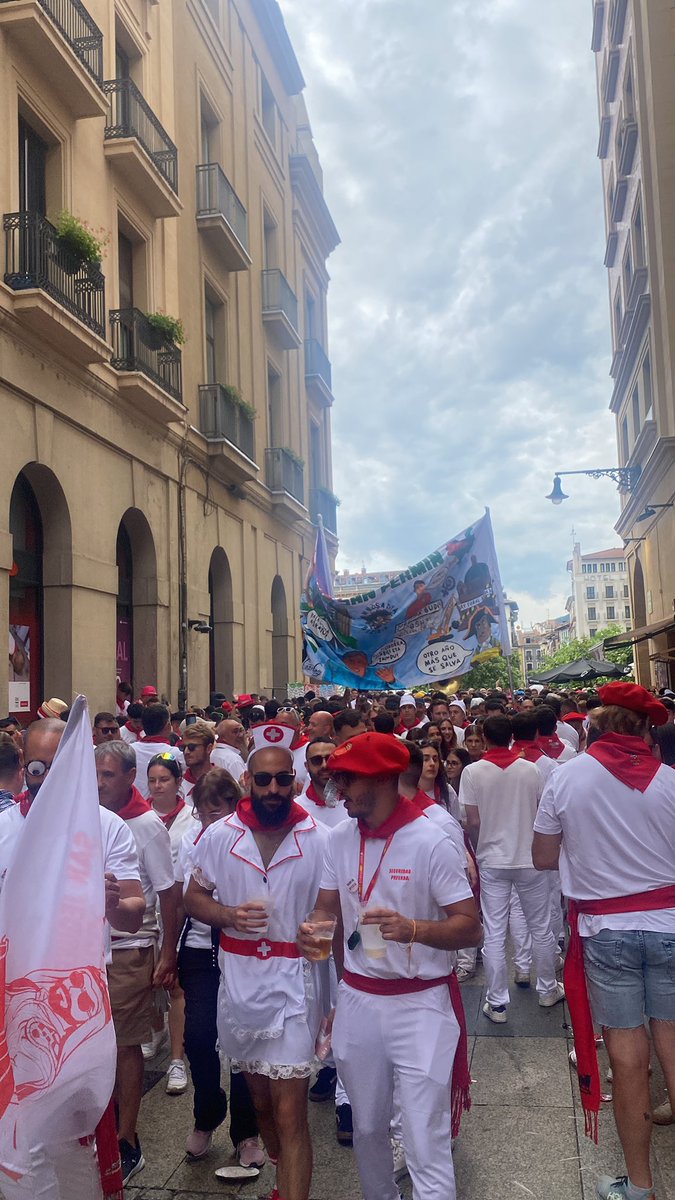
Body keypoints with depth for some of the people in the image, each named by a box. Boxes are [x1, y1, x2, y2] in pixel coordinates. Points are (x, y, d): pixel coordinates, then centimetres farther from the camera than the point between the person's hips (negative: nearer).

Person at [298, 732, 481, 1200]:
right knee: (367, 1128, 22)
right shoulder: (340, 838, 1)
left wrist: (412, 928, -32)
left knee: (426, 1144, -1)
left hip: (420, 1004, -5)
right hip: (357, 999, 6)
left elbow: (471, 928, -14)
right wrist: (315, 931, -13)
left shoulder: (431, 841, -16)